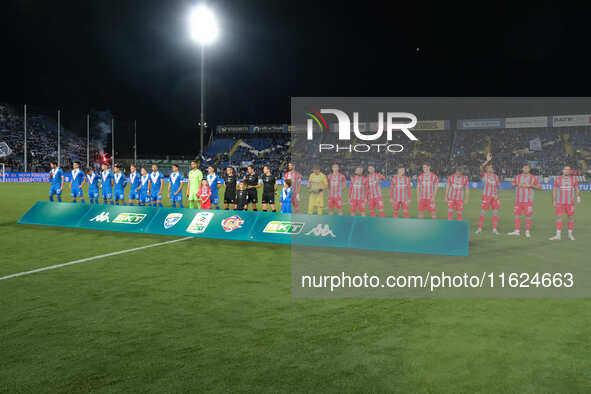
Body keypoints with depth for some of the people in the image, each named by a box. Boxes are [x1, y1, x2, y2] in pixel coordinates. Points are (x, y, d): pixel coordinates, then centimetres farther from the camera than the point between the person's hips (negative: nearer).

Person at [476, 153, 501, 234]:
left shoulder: (496, 176, 11)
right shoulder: (484, 175, 0)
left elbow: (498, 186, 13)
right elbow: (481, 167, -20)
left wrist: (497, 194, -2)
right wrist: (487, 160, -21)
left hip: (494, 197, 4)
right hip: (486, 196, -4)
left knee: (495, 213, 1)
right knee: (483, 212, -3)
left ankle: (494, 229, 7)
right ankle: (479, 228, 6)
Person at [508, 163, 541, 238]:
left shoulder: (533, 178, 3)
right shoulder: (517, 177, 10)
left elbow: (539, 187, 3)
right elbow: (512, 184, 18)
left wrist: (531, 185, -12)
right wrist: (517, 184, -3)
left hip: (528, 200, -2)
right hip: (518, 200, 3)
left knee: (528, 215, -4)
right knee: (517, 215, 2)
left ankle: (527, 231, 3)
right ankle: (517, 231, 10)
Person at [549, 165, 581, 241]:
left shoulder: (574, 179, 2)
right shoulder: (557, 179, 1)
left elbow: (577, 189, 0)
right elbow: (554, 190, 4)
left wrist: (578, 197, -18)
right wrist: (554, 201, 0)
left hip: (570, 202, 0)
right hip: (560, 202, 0)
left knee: (571, 217, 5)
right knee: (558, 217, -7)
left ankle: (570, 234, 20)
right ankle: (558, 235, -8)